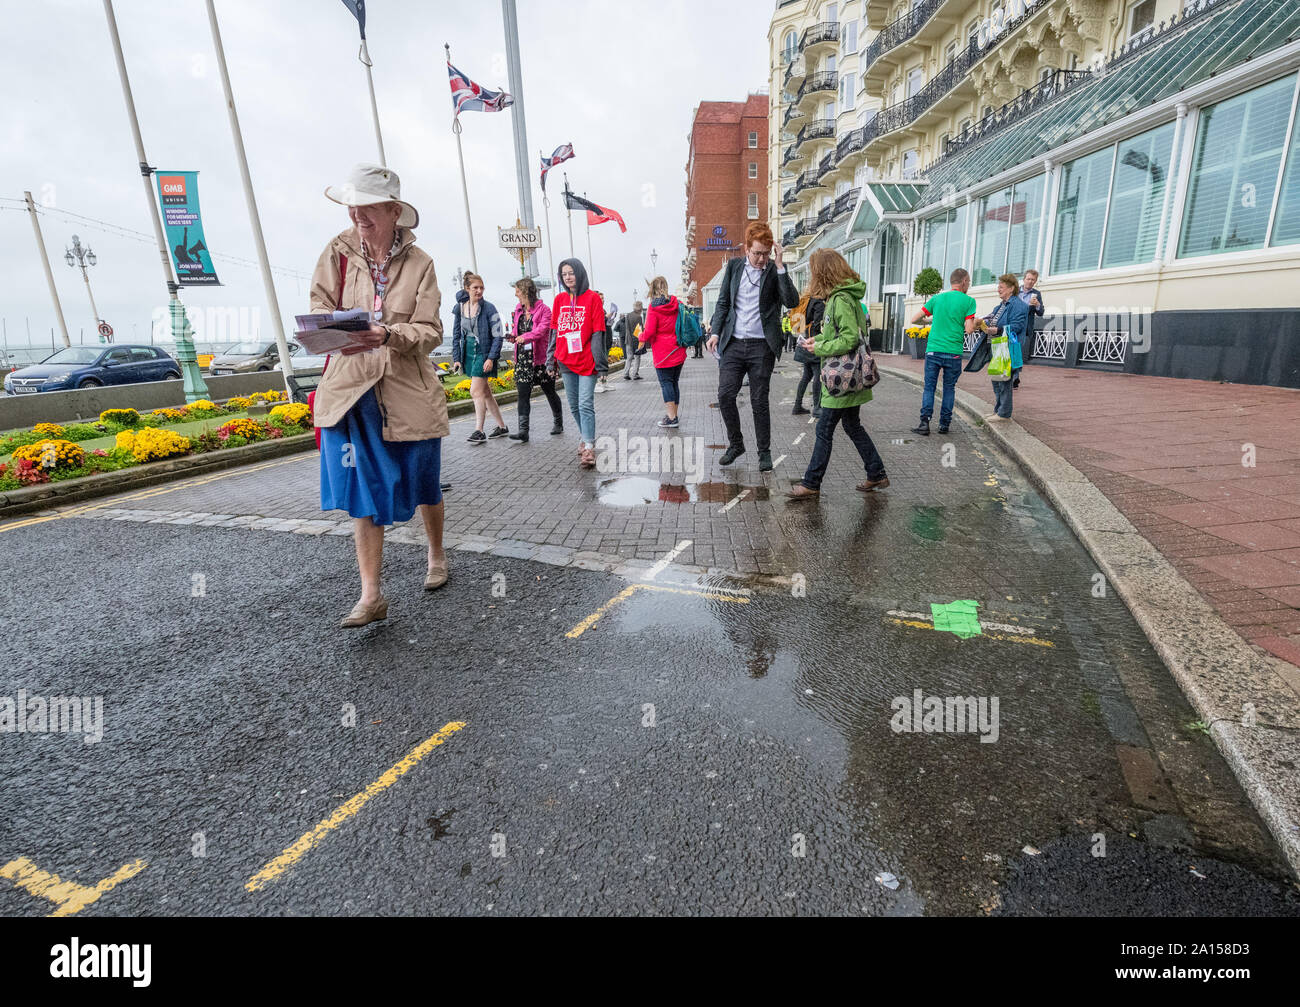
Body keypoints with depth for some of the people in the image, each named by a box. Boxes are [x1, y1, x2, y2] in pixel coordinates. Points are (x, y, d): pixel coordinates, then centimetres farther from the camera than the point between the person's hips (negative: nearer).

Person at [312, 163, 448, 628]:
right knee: (362, 491, -2)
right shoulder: (338, 252, 3)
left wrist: (387, 336, -27)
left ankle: (436, 556, 38)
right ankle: (371, 595, 5)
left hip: (409, 389, -1)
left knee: (423, 484, 12)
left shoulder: (419, 262, -1)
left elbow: (429, 332, -7)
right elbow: (321, 307, 3)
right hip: (352, 388, 1)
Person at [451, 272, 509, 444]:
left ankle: (479, 432, -5)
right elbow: (456, 336, 11)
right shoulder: (459, 308, 6)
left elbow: (498, 336, -10)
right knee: (485, 392, 11)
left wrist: (491, 358, -18)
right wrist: (456, 358, 5)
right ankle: (501, 427, 22)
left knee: (476, 391, -12)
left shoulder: (489, 308, -9)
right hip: (468, 353, 6)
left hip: (484, 353, -6)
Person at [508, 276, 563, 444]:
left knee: (549, 391, 9)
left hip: (540, 356, -5)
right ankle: (523, 430, -11)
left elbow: (542, 329, -22)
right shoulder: (518, 309, 13)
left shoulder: (543, 309, -7)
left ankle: (559, 423, 28)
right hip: (523, 357, 5)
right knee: (523, 393, -7)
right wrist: (514, 336, 2)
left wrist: (526, 337, -37)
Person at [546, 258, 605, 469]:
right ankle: (585, 436, 31)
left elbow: (598, 332, -6)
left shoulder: (592, 297, -3)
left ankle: (589, 448, -10)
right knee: (574, 405, 13)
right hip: (566, 361, 5)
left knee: (586, 405, -10)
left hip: (586, 361, -5)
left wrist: (598, 361, -11)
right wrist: (551, 360, 10)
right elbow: (554, 331, 13)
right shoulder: (559, 299, 10)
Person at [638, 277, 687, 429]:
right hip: (678, 353, 5)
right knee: (674, 382, 12)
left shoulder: (654, 308, -10)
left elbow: (649, 332, -12)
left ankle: (671, 418, -5)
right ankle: (674, 415, 17)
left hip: (663, 354, -5)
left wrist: (641, 337, 8)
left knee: (666, 383, -1)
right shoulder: (677, 304, 5)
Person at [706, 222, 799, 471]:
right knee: (725, 395, -3)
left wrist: (779, 266, -17)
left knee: (759, 401, 1)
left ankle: (764, 452, 15)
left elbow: (792, 302, -13)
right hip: (733, 343, 3)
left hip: (761, 345, -2)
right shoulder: (734, 266, 8)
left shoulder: (776, 270, 0)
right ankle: (735, 444, 17)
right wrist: (716, 332, 4)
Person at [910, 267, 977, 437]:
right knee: (949, 388, 11)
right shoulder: (968, 301, -1)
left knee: (929, 387, 5)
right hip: (953, 352, -1)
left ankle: (925, 422, -9)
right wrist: (975, 323, 15)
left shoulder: (937, 298, 8)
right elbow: (969, 329, -7)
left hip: (933, 350, 1)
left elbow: (914, 320, 8)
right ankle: (944, 424, 14)